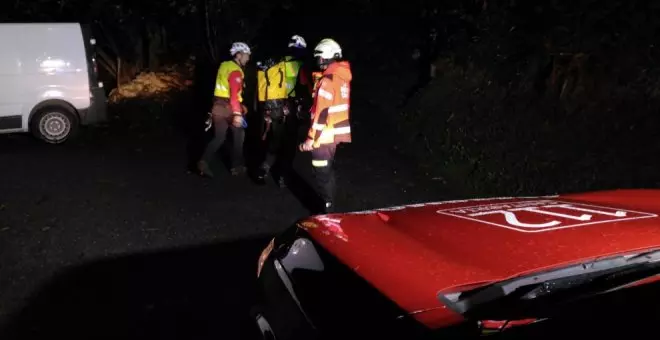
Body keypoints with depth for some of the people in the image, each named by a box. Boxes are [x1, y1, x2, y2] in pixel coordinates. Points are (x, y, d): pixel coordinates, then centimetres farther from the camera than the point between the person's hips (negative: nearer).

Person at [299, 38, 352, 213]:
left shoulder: (328, 80, -19)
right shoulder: (343, 77, 8)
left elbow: (321, 113, -21)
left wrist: (311, 138, -18)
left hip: (325, 135, -9)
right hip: (337, 132, 9)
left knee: (322, 174, 1)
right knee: (327, 171, 21)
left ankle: (328, 211, 7)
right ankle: (329, 206, 32)